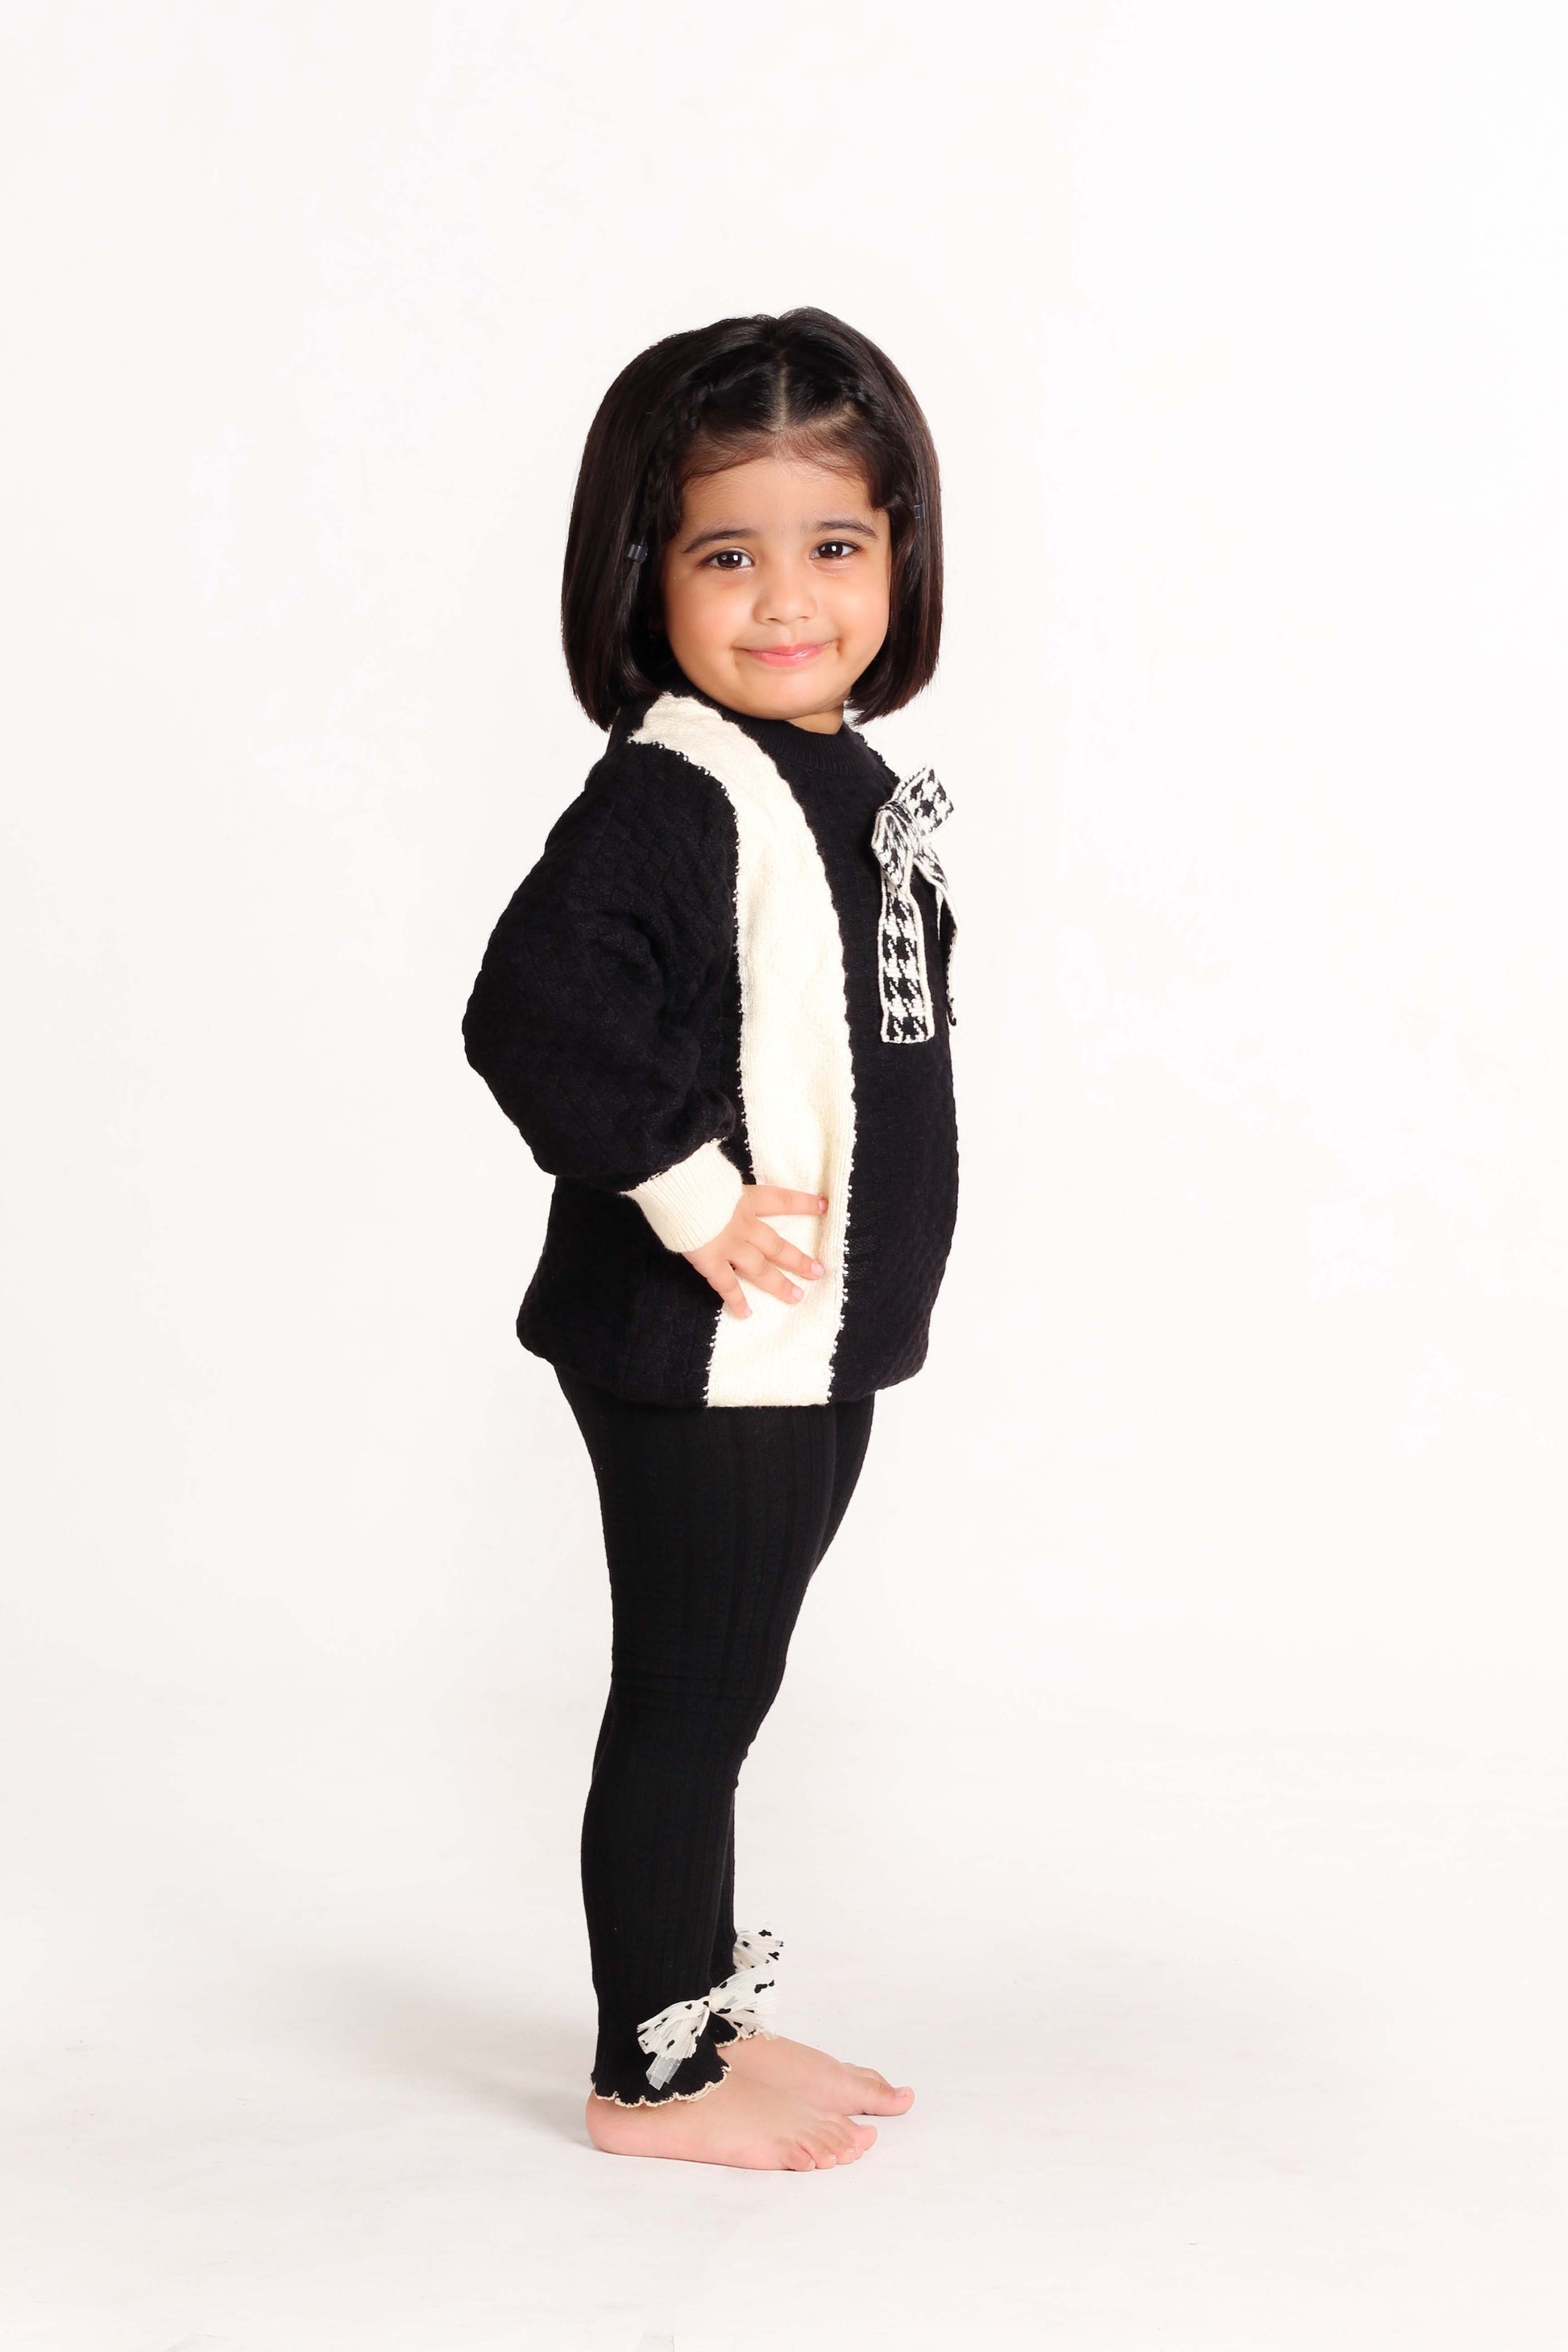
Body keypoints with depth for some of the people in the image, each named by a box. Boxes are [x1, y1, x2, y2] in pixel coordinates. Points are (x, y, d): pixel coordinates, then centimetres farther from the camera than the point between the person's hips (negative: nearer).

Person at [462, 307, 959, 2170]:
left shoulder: (860, 783, 9)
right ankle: (650, 2077, 17)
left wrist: (862, 1271, 15)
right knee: (683, 1703, 3)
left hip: (817, 1342, 8)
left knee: (722, 1695, 19)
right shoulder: (670, 793, -19)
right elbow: (533, 1013, -31)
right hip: (697, 1355, -8)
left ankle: (710, 2014, 33)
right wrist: (693, 1199, -24)